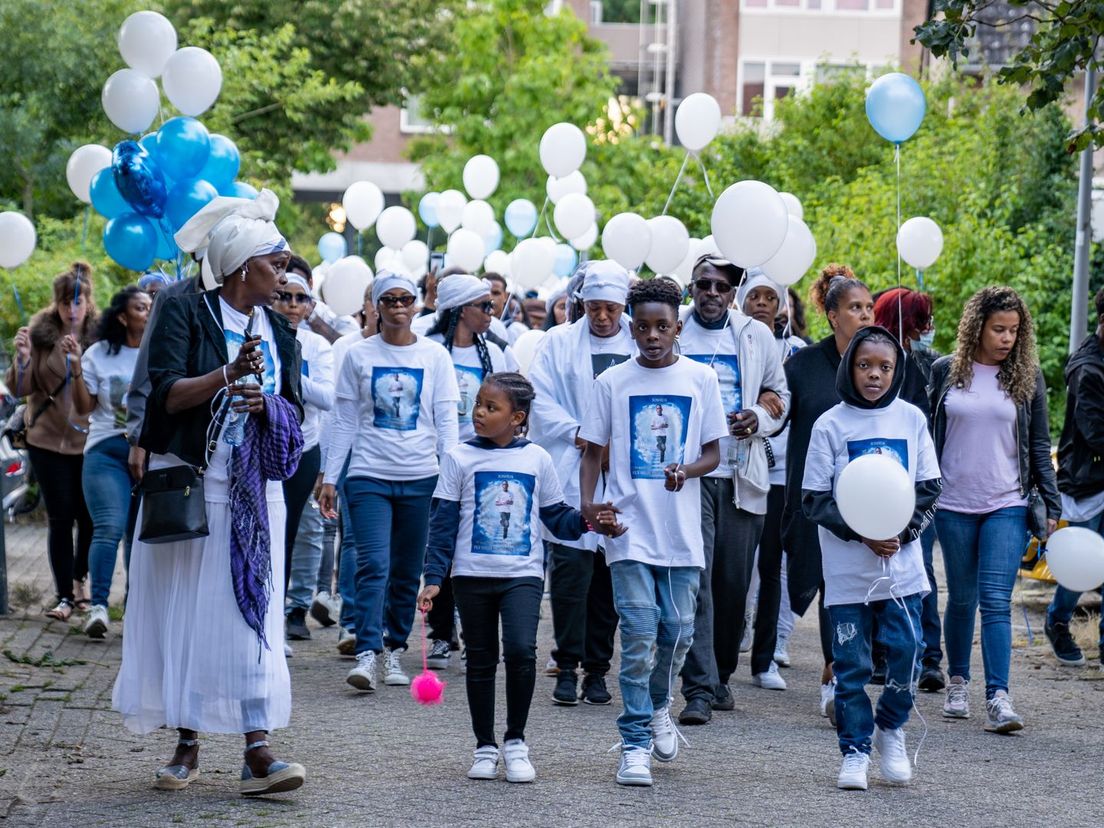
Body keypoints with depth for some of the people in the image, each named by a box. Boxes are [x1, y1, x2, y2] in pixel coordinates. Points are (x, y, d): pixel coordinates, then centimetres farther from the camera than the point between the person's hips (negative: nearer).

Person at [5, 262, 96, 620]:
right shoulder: (40, 332, -3)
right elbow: (20, 389, -2)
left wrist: (78, 362, -30)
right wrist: (23, 358, -21)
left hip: (88, 439, 0)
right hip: (48, 439, 0)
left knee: (90, 516, 6)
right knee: (60, 518, 0)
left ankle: (80, 580, 30)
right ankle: (65, 596, 5)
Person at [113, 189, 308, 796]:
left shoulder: (279, 331, 12)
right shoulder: (185, 313, -3)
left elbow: (293, 411, 11)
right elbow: (166, 394, -12)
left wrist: (264, 403, -11)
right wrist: (228, 374, -25)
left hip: (253, 490, 3)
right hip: (188, 481, -3)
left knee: (253, 609, -4)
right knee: (184, 608, 0)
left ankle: (257, 749, -9)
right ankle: (187, 742, 8)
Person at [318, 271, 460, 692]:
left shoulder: (435, 356, 6)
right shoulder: (359, 355, 5)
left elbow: (446, 421, 6)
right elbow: (345, 422, 8)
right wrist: (330, 478, 3)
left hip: (421, 478, 1)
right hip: (369, 476, -1)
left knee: (407, 571, 7)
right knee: (373, 565, -14)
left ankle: (394, 650, 18)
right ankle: (367, 654, -19)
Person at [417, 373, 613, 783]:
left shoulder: (536, 459, 5)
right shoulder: (460, 459, 1)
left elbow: (556, 516, 11)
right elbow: (443, 523, 1)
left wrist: (586, 521, -8)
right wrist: (434, 578, -5)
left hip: (523, 574, 0)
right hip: (472, 575, 1)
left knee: (521, 650, -18)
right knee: (481, 661, 7)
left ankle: (516, 741, -1)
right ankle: (485, 747, 20)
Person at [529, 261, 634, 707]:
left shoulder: (641, 347, 9)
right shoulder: (558, 342, 10)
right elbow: (541, 399, 3)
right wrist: (577, 433, -9)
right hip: (570, 473, -1)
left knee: (610, 574, 4)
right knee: (570, 567, -8)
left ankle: (597, 669, 12)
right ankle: (567, 667, -2)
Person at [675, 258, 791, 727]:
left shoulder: (756, 336, 10)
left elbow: (780, 394, 18)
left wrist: (759, 419, -4)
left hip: (741, 474, 3)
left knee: (735, 581, 5)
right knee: (695, 577, -11)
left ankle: (721, 675, 22)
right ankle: (699, 689, -14)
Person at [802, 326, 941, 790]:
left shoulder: (911, 420, 5)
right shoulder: (831, 425, -2)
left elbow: (929, 490, 7)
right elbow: (814, 500, -3)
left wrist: (903, 533, -9)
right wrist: (861, 534, -15)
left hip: (903, 563, 2)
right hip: (847, 568, -1)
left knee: (906, 652, -3)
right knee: (851, 663, 1)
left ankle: (890, 728, 21)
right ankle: (855, 750, 13)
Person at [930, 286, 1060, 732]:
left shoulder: (1027, 376, 3)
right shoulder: (945, 372, 3)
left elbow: (1039, 446, 6)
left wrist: (1051, 506, 1)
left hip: (1008, 506, -1)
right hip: (954, 505, 1)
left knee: (996, 600, -11)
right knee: (961, 598, 10)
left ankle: (998, 697, -16)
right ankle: (958, 684, 27)